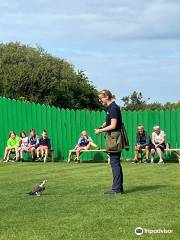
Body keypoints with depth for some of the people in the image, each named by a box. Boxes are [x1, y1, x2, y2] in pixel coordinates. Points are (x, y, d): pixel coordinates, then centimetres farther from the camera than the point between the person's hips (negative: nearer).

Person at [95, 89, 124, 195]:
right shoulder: (110, 107, 15)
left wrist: (101, 130, -9)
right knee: (116, 163, 14)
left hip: (114, 137, -10)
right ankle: (119, 187, 20)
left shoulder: (113, 108, -15)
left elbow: (113, 126, -19)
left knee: (115, 162, -8)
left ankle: (116, 188, -6)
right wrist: (101, 127, 7)